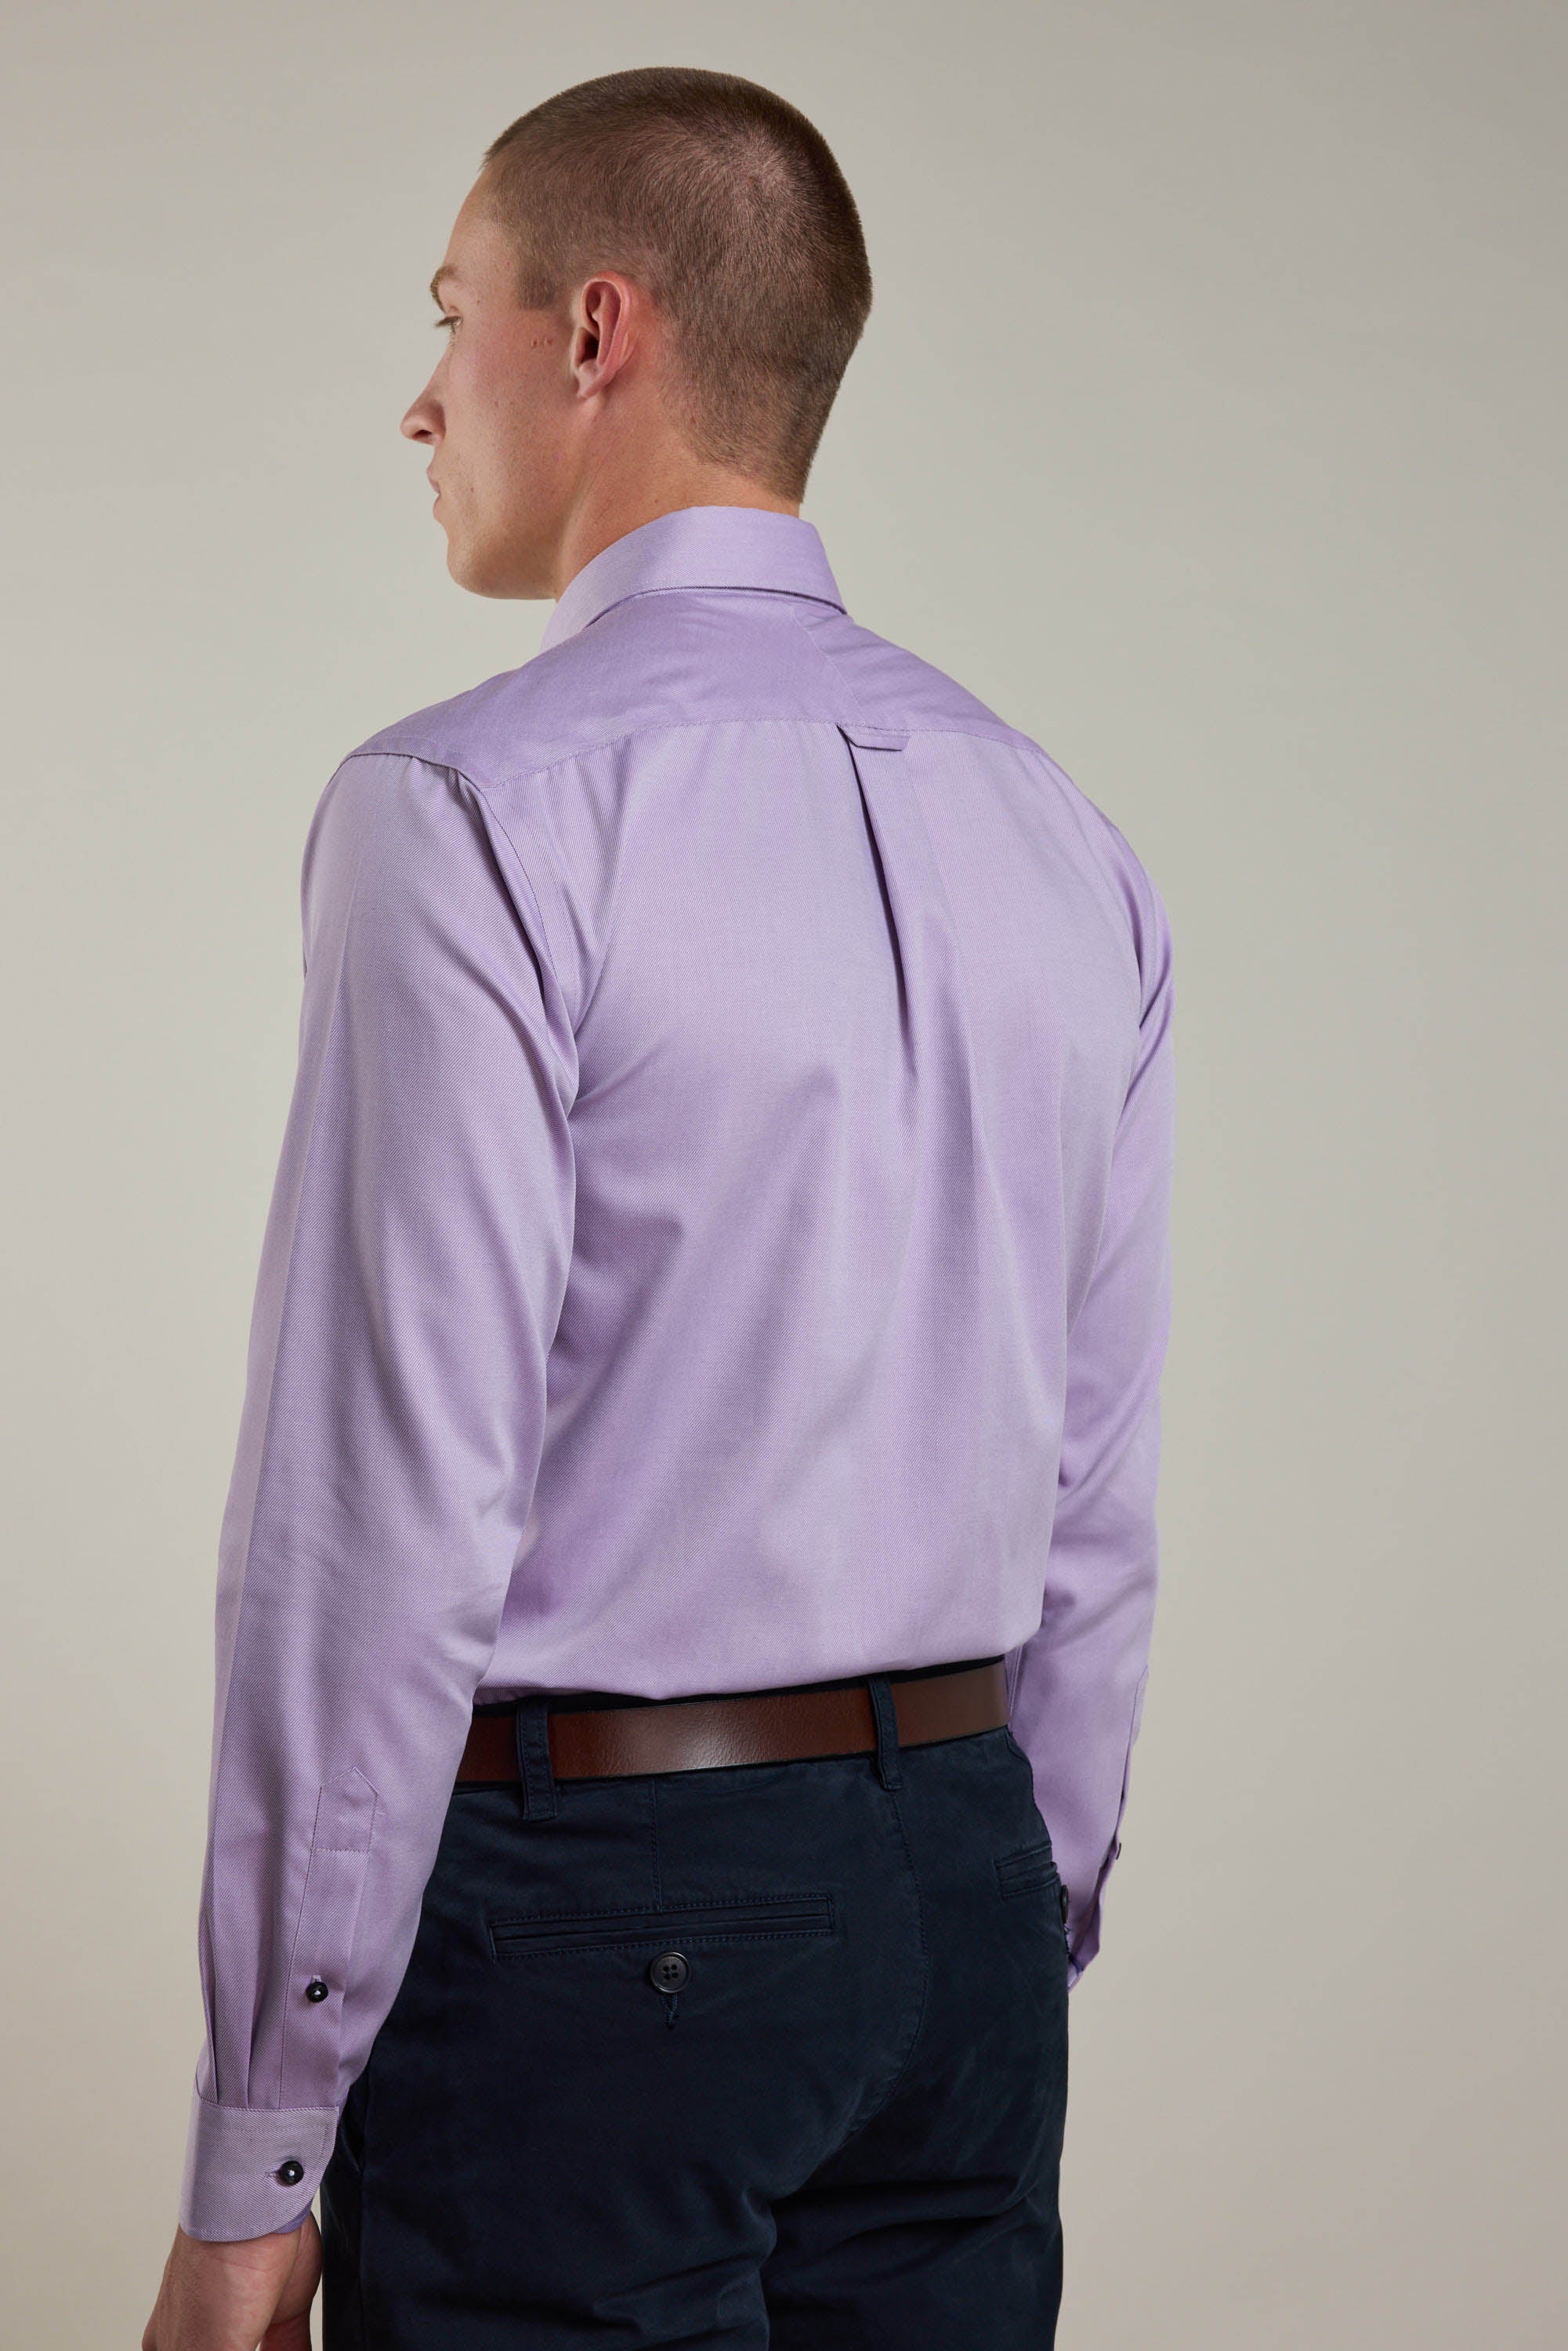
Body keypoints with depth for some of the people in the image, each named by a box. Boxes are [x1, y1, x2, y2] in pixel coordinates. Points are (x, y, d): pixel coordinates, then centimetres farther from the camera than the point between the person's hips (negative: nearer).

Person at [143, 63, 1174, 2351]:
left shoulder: (473, 812, -14)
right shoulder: (1062, 841, 7)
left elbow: (388, 1519, -17)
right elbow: (1096, 1504, 10)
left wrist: (255, 2163, -11)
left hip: (582, 1903, -6)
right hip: (963, 1883, 7)